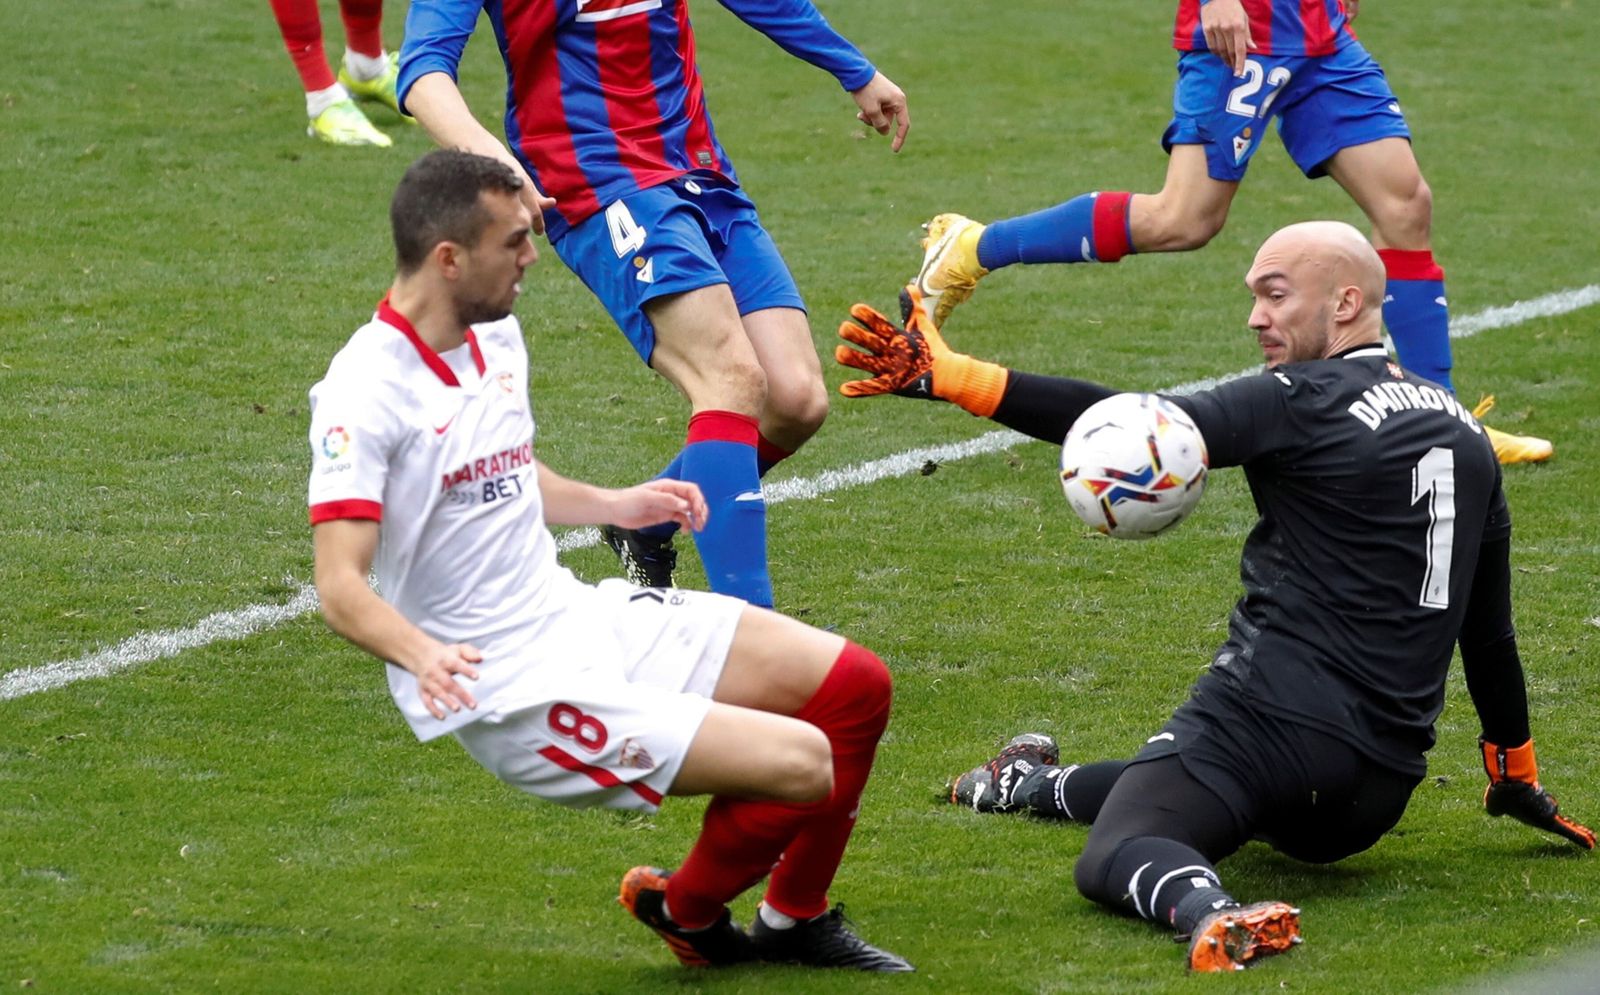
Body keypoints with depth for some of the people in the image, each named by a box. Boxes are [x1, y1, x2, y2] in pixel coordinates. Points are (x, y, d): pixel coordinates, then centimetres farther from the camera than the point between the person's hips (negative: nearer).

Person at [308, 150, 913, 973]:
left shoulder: (495, 337, 7)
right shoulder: (364, 394, -21)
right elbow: (339, 586, -27)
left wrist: (614, 505, 26)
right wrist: (421, 655, -43)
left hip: (583, 618, 9)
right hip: (514, 694, -9)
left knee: (853, 687, 6)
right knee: (800, 765, -19)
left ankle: (794, 921, 25)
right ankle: (687, 910, 11)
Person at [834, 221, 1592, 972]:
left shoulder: (1310, 403, -9)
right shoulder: (1462, 432, 13)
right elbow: (1489, 629, 21)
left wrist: (950, 377, -22)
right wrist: (1516, 776, 32)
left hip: (1269, 717, -8)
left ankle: (1208, 909, -35)